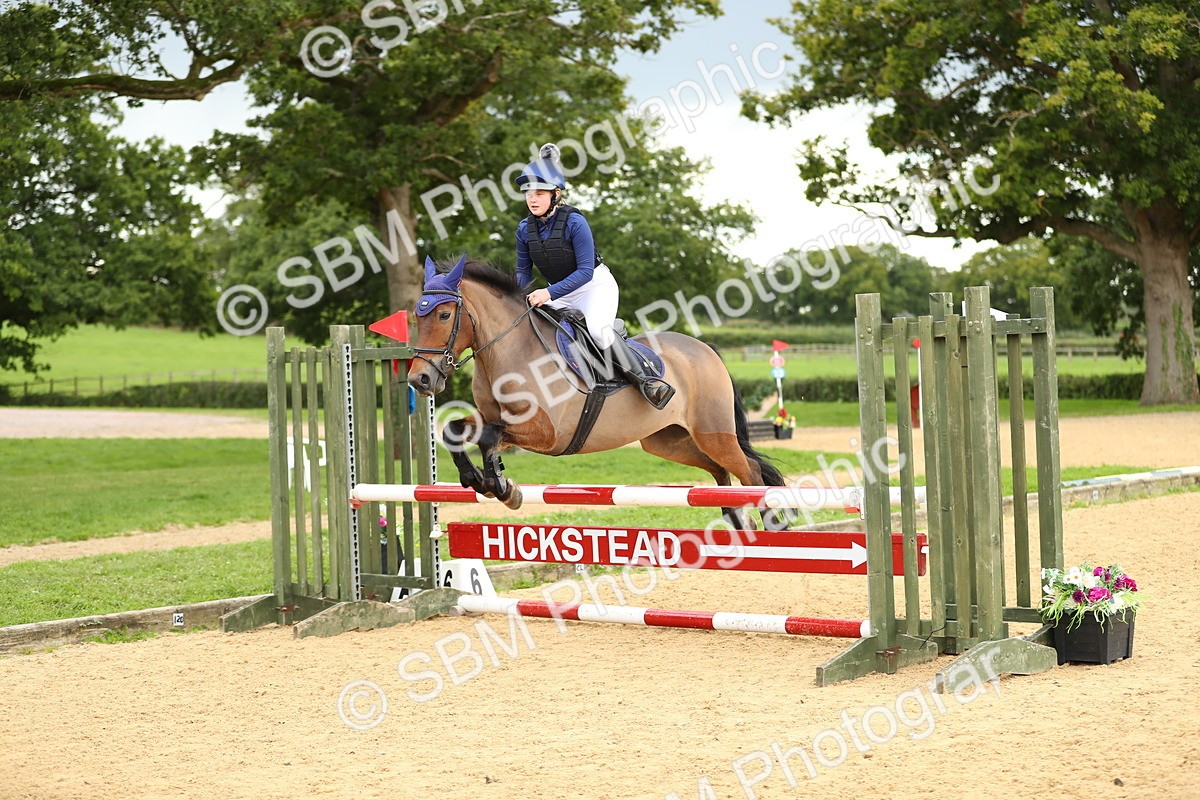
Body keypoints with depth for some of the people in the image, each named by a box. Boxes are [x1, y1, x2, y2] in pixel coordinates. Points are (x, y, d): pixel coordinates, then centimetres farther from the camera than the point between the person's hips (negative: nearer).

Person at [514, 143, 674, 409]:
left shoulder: (574, 222, -23)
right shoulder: (525, 229, -5)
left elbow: (585, 271, -25)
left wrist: (550, 293, -33)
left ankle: (646, 379, -26)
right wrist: (521, 297, -14)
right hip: (560, 292, 7)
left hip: (595, 285, -7)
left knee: (597, 328, -33)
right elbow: (523, 271, 7)